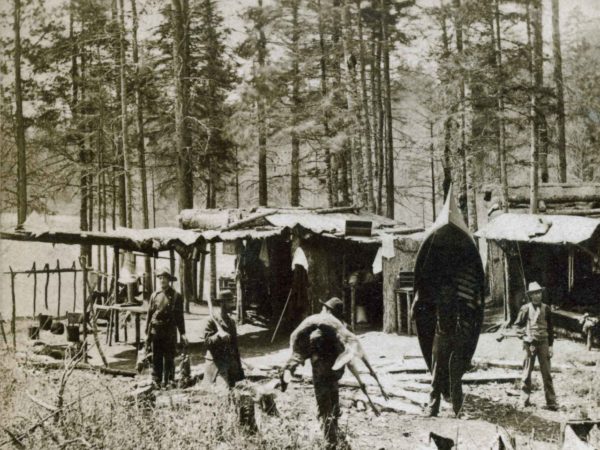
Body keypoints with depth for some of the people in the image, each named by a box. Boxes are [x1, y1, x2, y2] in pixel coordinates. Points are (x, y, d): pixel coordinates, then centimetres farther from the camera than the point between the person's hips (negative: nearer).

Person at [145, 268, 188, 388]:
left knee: (169, 358, 1)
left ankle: (168, 381, 8)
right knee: (156, 358, 5)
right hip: (155, 331, 3)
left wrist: (182, 333, -1)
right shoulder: (155, 295, 9)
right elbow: (150, 314, 11)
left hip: (170, 332, -3)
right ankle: (156, 381, 11)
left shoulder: (176, 296, 1)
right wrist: (147, 332, 8)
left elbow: (179, 316, 3)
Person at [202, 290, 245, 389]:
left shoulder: (231, 322, 15)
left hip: (231, 363, 7)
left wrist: (238, 365, 18)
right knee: (224, 389, -20)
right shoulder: (212, 321, -6)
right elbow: (207, 341, -11)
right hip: (216, 363, -7)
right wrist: (219, 335, -30)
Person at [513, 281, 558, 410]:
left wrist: (550, 345, 5)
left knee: (546, 372, -1)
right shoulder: (525, 308, 2)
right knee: (527, 372, 5)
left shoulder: (545, 308, 6)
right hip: (529, 343, -1)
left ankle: (551, 401, 0)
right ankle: (525, 398, 15)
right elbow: (518, 324, 0)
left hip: (543, 343, 1)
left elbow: (550, 328, 9)